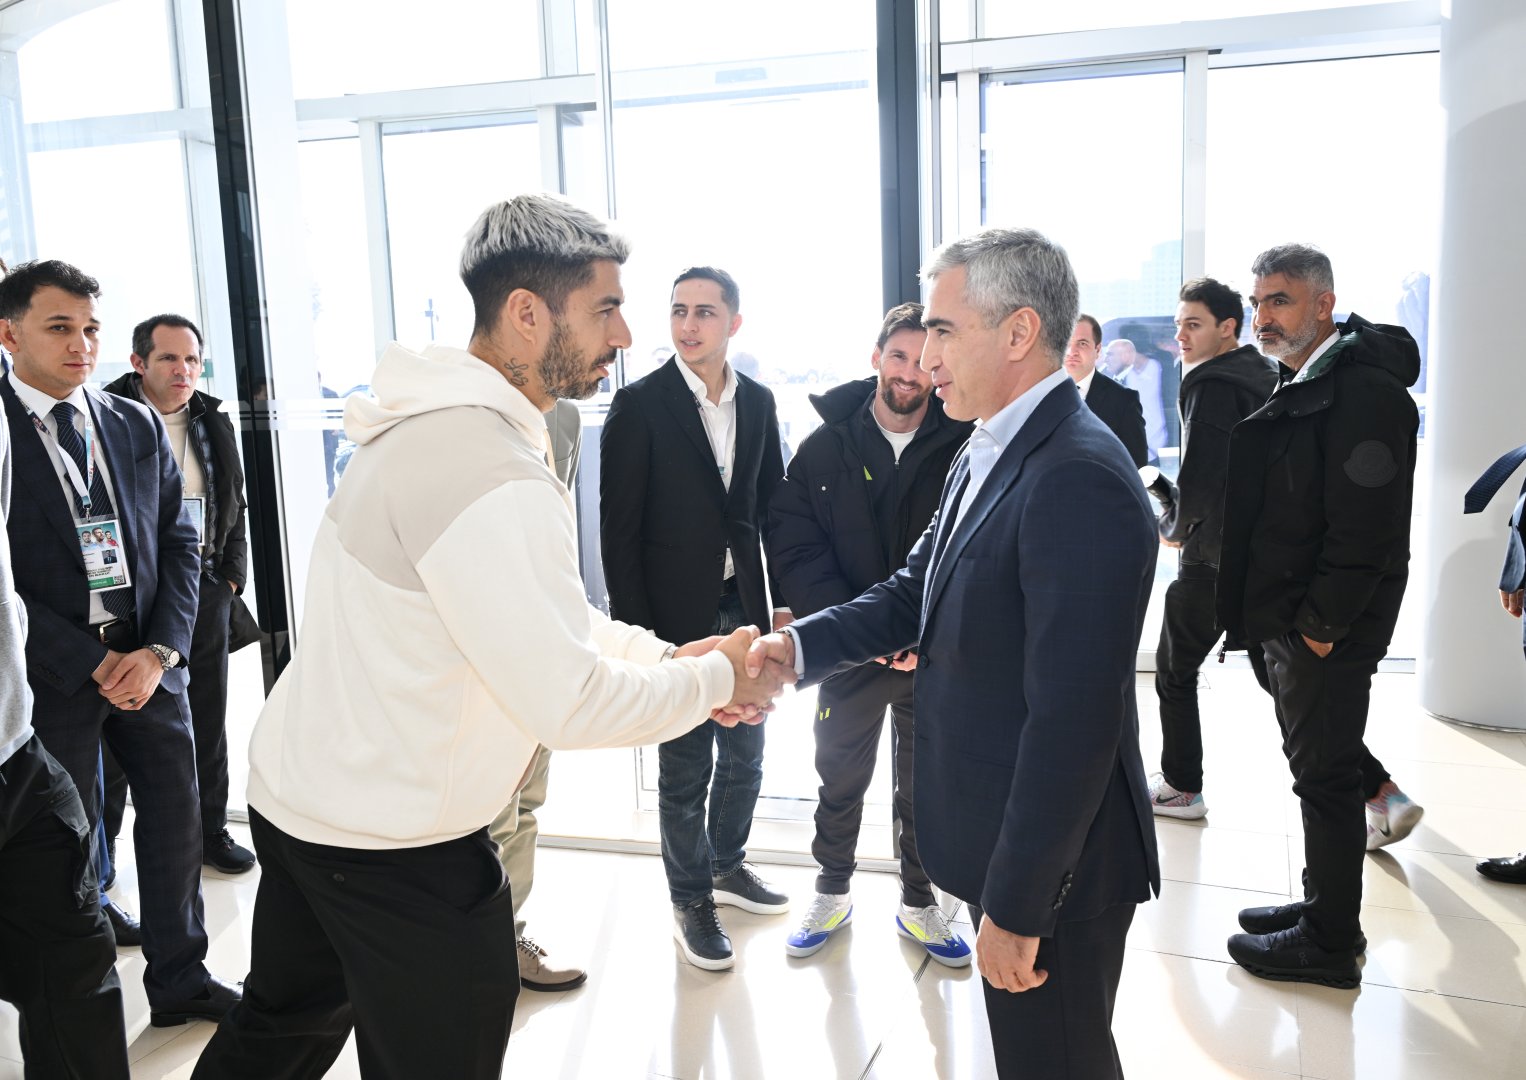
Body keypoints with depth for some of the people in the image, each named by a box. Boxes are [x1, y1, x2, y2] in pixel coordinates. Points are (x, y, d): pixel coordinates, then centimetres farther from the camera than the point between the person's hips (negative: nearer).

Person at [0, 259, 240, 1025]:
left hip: (148, 660, 4)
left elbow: (179, 544, 6)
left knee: (174, 816, 12)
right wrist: (92, 661, -14)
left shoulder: (138, 426, 7)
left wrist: (160, 651, -6)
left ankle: (179, 979, 29)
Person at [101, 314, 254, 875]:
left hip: (206, 591, 5)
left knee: (207, 722, 14)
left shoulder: (214, 422, 9)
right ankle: (100, 845, 24)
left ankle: (211, 831, 29)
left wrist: (232, 574, 8)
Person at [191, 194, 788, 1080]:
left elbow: (553, 616, 11)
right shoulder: (492, 472, -28)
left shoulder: (436, 421, 5)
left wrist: (669, 656, 2)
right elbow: (570, 705, -26)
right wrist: (714, 680, -11)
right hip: (391, 847, -10)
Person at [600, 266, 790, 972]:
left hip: (744, 607, 5)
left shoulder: (757, 402, 5)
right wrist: (634, 630, -13)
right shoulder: (640, 405, -10)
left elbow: (771, 505, 11)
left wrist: (783, 601, 5)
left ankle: (726, 864, 41)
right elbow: (619, 527, -10)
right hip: (677, 615, -5)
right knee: (685, 768, 7)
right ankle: (691, 899, 26)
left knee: (745, 754, 18)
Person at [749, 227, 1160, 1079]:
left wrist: (1018, 905, -22)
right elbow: (920, 590, 10)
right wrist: (801, 644, -7)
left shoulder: (1080, 479, -26)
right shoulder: (989, 455, 6)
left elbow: (1073, 719, -28)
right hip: (1004, 837, 9)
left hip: (1052, 862, -9)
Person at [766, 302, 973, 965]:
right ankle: (832, 895, 38)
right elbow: (794, 548, -7)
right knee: (840, 782, 17)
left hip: (935, 656, 0)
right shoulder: (825, 448, -3)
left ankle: (918, 904, 36)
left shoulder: (962, 448, -7)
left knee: (923, 786, 15)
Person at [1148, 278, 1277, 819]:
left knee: (1174, 671, 8)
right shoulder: (1266, 378, 13)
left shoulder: (1211, 385, -15)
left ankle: (1181, 788, 17)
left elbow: (1199, 480, -22)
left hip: (1213, 557, -8)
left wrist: (1173, 527, -5)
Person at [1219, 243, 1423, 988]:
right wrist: (1280, 616, 13)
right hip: (1290, 615, 9)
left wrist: (1321, 622, -19)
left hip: (1327, 626, -9)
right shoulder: (1297, 386, 13)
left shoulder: (1366, 392, -18)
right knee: (1320, 762, 19)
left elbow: (1365, 528, -23)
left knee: (1324, 774, 2)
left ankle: (1329, 944, 15)